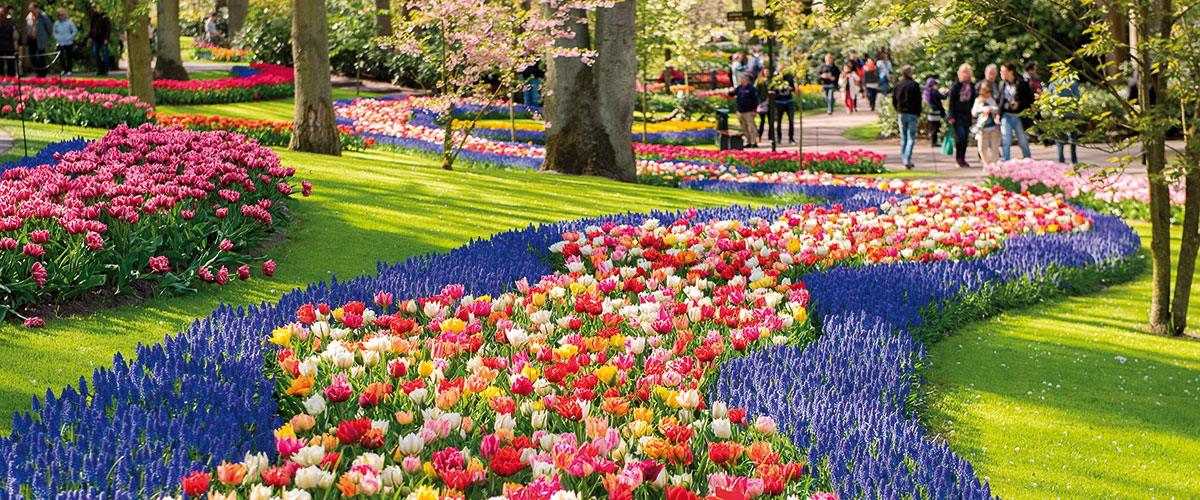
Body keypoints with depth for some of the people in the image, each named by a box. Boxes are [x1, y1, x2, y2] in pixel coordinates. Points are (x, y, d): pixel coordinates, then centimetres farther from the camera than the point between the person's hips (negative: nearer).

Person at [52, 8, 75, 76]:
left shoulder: (70, 22, -3)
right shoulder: (56, 23, 7)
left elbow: (75, 31, 1)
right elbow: (54, 31, 20)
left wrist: (70, 37, -7)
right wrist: (56, 38, 5)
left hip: (69, 43, -3)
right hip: (60, 43, 3)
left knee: (69, 57, 1)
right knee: (60, 56, -1)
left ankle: (69, 70, 12)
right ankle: (64, 69, 16)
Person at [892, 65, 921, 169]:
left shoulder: (897, 85, 4)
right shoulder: (914, 85, -8)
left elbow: (894, 101, 6)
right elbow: (918, 101, -7)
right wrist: (918, 113, 5)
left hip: (901, 114, 4)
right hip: (912, 114, -4)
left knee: (903, 138, 14)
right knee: (911, 138, -4)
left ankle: (903, 158, 18)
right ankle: (907, 160, -16)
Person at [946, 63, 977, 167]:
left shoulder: (971, 86, 10)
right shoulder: (955, 86, -5)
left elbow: (973, 101, 17)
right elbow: (951, 101, -6)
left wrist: (973, 115, 11)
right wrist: (951, 116, -12)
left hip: (967, 114, 5)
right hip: (957, 114, -5)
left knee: (965, 137, 3)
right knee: (961, 135, -15)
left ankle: (963, 159, 10)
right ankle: (958, 158, -3)